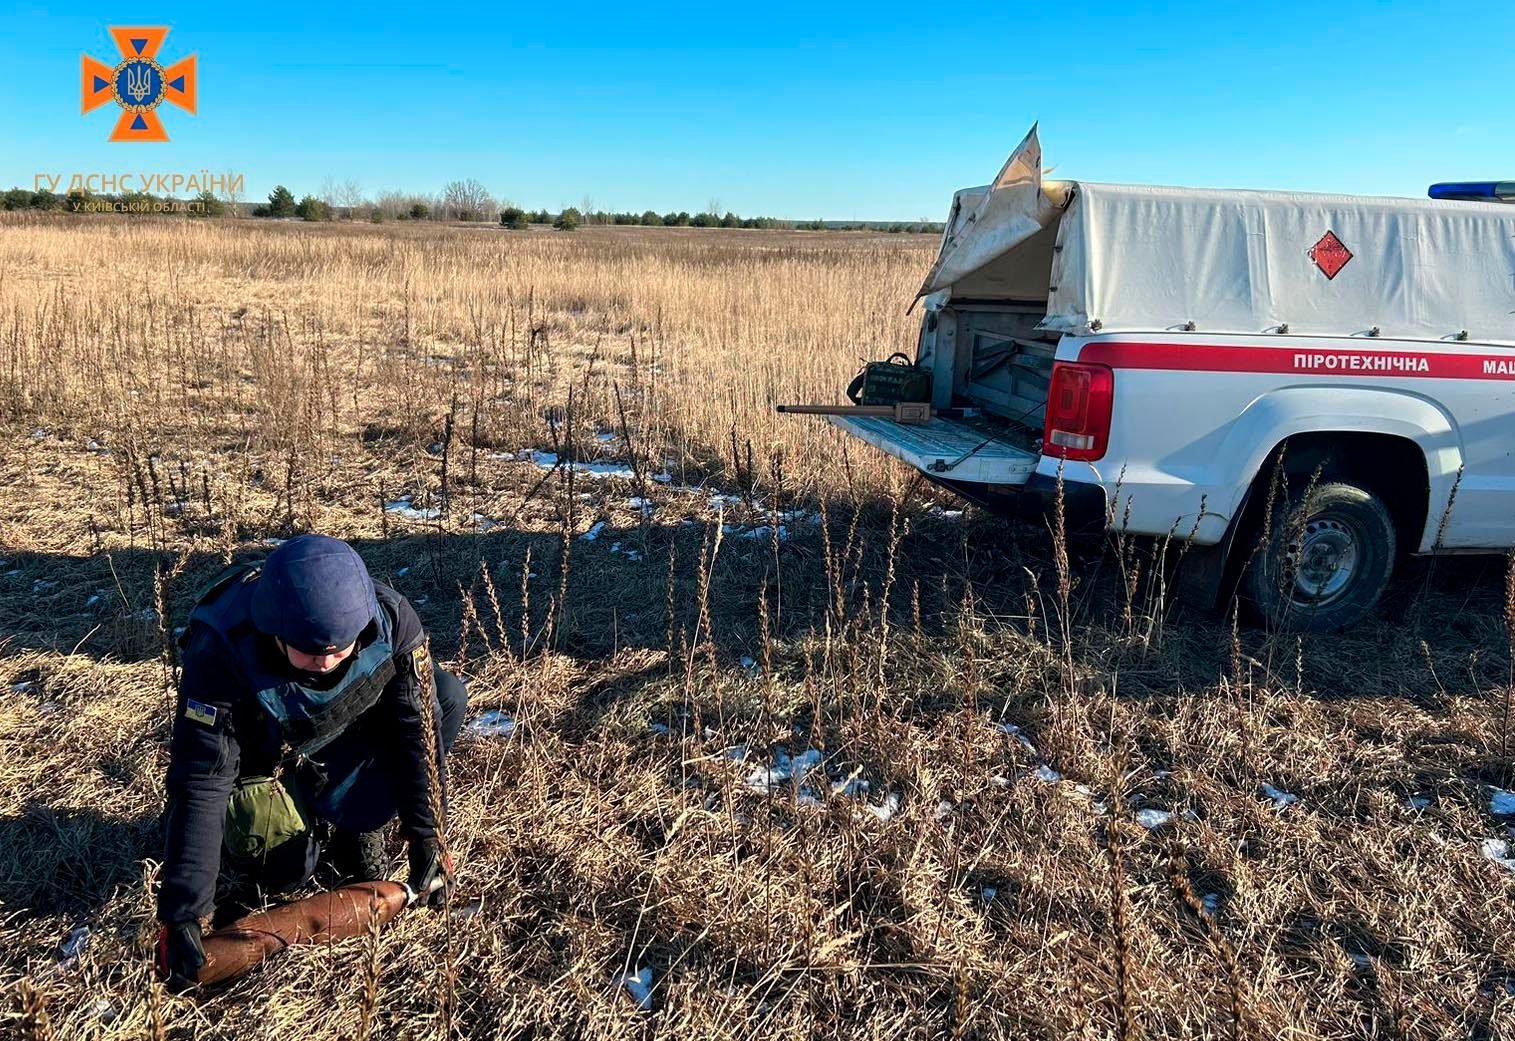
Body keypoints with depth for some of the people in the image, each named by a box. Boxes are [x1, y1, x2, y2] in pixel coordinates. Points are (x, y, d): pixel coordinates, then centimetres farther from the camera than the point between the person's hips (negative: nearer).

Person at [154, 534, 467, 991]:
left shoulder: (391, 620, -32)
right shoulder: (222, 651, -37)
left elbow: (418, 729, -22)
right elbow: (200, 782, -35)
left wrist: (425, 837, -21)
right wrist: (182, 914, -35)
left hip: (350, 742, 2)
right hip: (262, 758, -2)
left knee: (446, 696, -21)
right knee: (283, 870, -21)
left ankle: (355, 825, -4)